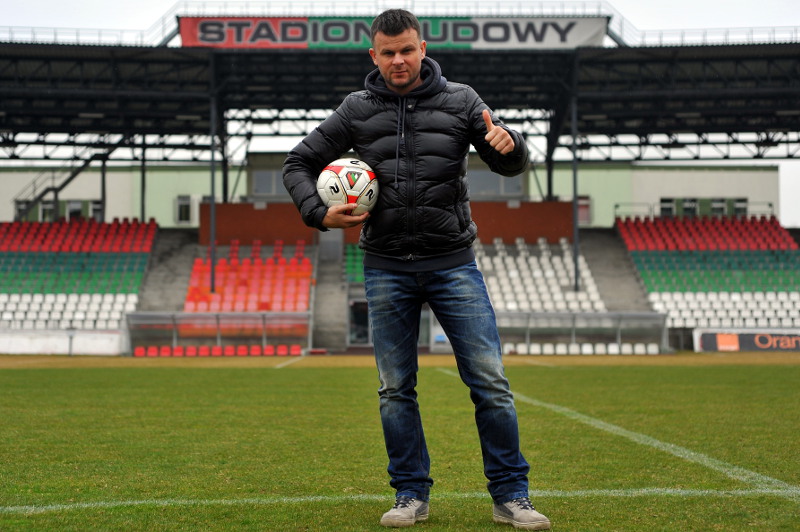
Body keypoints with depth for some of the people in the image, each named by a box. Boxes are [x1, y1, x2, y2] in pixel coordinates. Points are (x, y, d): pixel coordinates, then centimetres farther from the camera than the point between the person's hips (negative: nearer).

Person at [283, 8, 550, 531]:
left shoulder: (459, 101, 2)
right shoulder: (356, 110, 4)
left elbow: (513, 165, 2)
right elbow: (300, 163, 12)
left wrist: (509, 143, -22)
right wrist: (318, 213, -7)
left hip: (453, 264, -1)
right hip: (387, 268, 1)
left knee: (490, 382, -4)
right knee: (396, 389, 6)